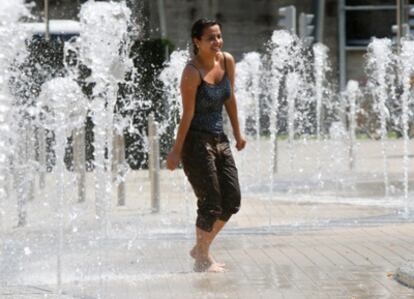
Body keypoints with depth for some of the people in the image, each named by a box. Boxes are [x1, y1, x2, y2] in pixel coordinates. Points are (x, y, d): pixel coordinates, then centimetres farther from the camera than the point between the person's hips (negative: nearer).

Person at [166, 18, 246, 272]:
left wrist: (237, 133, 17)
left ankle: (202, 248, 25)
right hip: (197, 141, -7)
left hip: (220, 139, 7)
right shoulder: (193, 72, -18)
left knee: (232, 201, 8)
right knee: (211, 203, -5)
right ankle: (202, 260, 12)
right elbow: (188, 114, -17)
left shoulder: (227, 61, 1)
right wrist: (177, 150, -13)